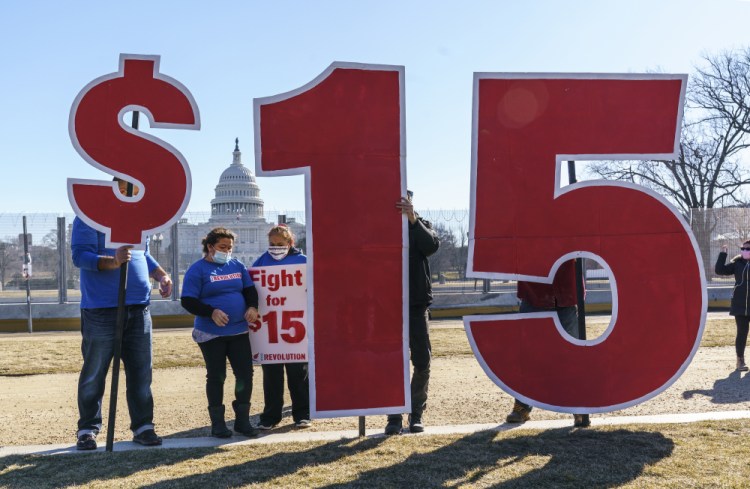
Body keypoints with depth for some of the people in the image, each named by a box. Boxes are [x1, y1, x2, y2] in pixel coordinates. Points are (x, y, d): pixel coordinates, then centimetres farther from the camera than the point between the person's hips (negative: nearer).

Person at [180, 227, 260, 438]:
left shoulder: (237, 266, 10)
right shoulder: (198, 269, -5)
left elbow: (250, 289, 17)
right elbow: (188, 301, -9)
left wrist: (252, 306, -3)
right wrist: (211, 312, -21)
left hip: (239, 331, 5)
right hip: (211, 334, -4)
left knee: (245, 374, 3)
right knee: (216, 377, 4)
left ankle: (242, 420, 17)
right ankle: (217, 423, 16)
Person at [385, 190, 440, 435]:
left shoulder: (420, 226, 6)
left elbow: (432, 245, -16)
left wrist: (413, 219, -27)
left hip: (416, 304, 1)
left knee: (422, 361, 2)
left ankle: (416, 414, 14)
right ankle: (394, 416, 10)